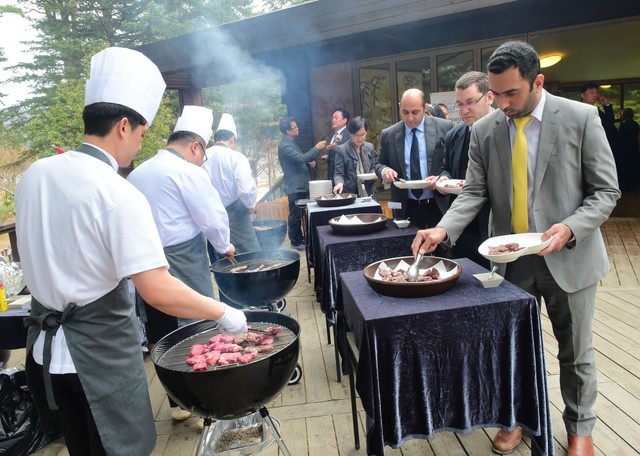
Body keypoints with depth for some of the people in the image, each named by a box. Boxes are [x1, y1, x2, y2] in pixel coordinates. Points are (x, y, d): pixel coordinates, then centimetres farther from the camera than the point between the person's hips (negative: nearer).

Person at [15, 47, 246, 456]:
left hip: (46, 343, 7)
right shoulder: (118, 195, -23)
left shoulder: (34, 174, -1)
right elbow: (159, 291, -28)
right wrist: (224, 314, -18)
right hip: (99, 350, -7)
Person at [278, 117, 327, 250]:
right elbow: (301, 158, -26)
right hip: (295, 187, -10)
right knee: (296, 215, -3)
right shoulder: (285, 146, -17)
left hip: (301, 185, 10)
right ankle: (296, 242, 6)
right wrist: (317, 148, -20)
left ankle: (299, 239, 26)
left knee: (299, 214, 16)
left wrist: (308, 163, 9)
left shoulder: (291, 143, 15)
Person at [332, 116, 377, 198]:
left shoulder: (370, 147, 8)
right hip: (350, 194, -4)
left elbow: (373, 168, 15)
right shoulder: (342, 149, -6)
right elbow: (338, 173, -8)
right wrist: (340, 183, -28)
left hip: (369, 193, 4)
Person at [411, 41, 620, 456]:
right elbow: (474, 193, -1)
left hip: (569, 257, -1)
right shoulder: (484, 130, -1)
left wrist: (570, 228, -23)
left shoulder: (581, 117, -9)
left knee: (575, 352, 15)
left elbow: (606, 191, -6)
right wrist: (444, 229, -18)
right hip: (510, 258, 2)